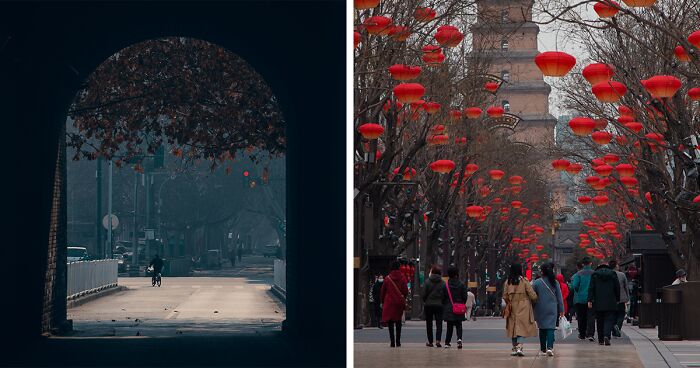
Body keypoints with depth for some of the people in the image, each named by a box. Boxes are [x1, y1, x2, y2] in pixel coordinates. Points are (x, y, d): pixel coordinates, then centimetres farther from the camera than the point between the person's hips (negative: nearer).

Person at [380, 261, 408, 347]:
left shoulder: (387, 278, -4)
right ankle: (398, 342, 11)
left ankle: (392, 342, -6)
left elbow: (382, 292, 2)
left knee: (390, 323, 2)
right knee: (398, 322, 14)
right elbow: (405, 291, -3)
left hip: (389, 302, -1)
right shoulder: (402, 278, -4)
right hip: (399, 302, 1)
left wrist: (382, 302, 13)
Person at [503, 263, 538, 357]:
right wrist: (535, 300, 13)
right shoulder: (524, 281, -9)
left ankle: (515, 348, 17)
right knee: (522, 327, -3)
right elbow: (533, 295, -8)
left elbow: (505, 296, 5)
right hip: (523, 308, -3)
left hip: (512, 308, 3)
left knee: (513, 327, 13)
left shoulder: (507, 282, 0)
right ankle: (519, 347, -20)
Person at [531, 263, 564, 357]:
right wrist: (561, 310, 11)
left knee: (542, 328, 12)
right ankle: (550, 347, -20)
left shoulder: (536, 283, -7)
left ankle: (543, 348, 18)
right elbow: (560, 297, 4)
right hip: (552, 309, 0)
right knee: (551, 328, -3)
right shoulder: (555, 283, 0)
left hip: (540, 309, 0)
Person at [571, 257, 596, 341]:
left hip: (580, 299, 0)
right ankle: (590, 334, -16)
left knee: (581, 318, 11)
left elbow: (574, 286, -12)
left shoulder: (579, 274, -6)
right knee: (591, 317, -2)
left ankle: (582, 334, 17)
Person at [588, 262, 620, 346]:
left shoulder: (595, 274, 4)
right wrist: (617, 300, 15)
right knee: (609, 320, -2)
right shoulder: (613, 274, 6)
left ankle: (601, 340, 12)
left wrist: (590, 300, -2)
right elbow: (617, 288, 7)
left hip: (598, 303, 0)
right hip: (610, 303, 0)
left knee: (600, 321, 9)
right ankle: (606, 336, -24)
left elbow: (591, 288, -1)